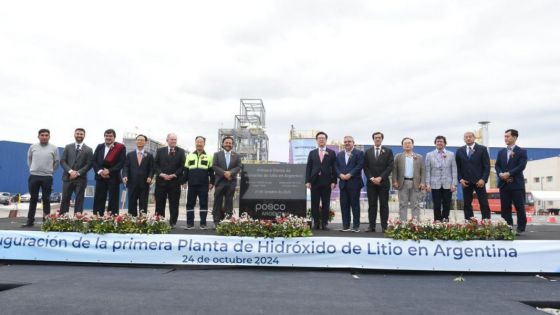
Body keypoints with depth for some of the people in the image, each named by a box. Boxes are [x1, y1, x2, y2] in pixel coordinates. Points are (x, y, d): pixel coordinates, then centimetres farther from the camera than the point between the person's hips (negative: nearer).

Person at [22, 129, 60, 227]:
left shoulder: (54, 148, -1)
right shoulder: (33, 147, 4)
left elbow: (57, 161, 6)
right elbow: (29, 159, 18)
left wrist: (50, 171, 7)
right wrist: (32, 168, 14)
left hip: (47, 177, -1)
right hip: (33, 176, 2)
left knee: (46, 199, 3)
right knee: (33, 199, 8)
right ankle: (30, 220, 14)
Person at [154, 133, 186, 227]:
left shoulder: (181, 151, 6)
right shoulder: (160, 151, 11)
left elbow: (182, 166, 0)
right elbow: (155, 164, 7)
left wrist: (174, 175, -11)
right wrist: (161, 174, -8)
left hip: (175, 181, -1)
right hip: (161, 181, 1)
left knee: (174, 204, 2)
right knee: (160, 203, 4)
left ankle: (173, 222, 10)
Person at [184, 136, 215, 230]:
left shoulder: (208, 156, 7)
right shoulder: (189, 156, 13)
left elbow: (211, 171, 5)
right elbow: (186, 170, 13)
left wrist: (211, 182, -2)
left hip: (204, 185, -2)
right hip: (191, 185, 2)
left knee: (203, 204, 1)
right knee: (190, 204, 4)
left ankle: (203, 223, 8)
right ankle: (190, 223, 11)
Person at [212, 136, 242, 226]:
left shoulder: (236, 156, 12)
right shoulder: (217, 154, 8)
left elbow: (238, 167, 2)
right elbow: (214, 166, -2)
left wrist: (230, 172, -16)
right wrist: (224, 173, -15)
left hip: (231, 182, 1)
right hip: (220, 181, -1)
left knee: (229, 202, 4)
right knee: (218, 202, 0)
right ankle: (217, 221, 5)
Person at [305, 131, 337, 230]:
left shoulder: (331, 153, 8)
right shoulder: (312, 153, 12)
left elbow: (334, 168, 3)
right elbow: (308, 167, 7)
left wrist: (334, 181, -6)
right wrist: (307, 181, -2)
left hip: (326, 182, -1)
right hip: (315, 182, 1)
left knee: (326, 204, 2)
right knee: (314, 204, 2)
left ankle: (324, 223, 10)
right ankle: (316, 223, 10)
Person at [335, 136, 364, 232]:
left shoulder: (359, 153, 2)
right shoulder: (339, 154, 17)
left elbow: (360, 165, -10)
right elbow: (336, 167, 9)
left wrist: (350, 174, -17)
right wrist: (340, 175, -9)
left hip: (354, 183, -4)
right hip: (343, 183, 5)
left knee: (355, 204, 0)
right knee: (344, 205, 4)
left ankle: (356, 226, 6)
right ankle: (345, 226, 11)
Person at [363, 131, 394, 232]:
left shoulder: (388, 151, 4)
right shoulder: (368, 152, 10)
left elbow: (390, 166, -4)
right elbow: (365, 167, 6)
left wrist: (380, 178, -12)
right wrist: (371, 178, -8)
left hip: (384, 182, -1)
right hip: (371, 182, 2)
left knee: (384, 205, 2)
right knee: (372, 205, 2)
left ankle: (384, 227, 6)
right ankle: (372, 226, 6)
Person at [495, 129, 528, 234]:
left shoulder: (522, 151, 0)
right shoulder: (501, 152, 14)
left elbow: (521, 166, -12)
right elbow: (497, 165, 9)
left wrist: (509, 174, -18)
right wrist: (501, 174, -10)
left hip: (517, 184, -4)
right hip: (504, 184, 5)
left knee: (520, 207, 0)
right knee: (505, 207, 6)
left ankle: (521, 228, 9)